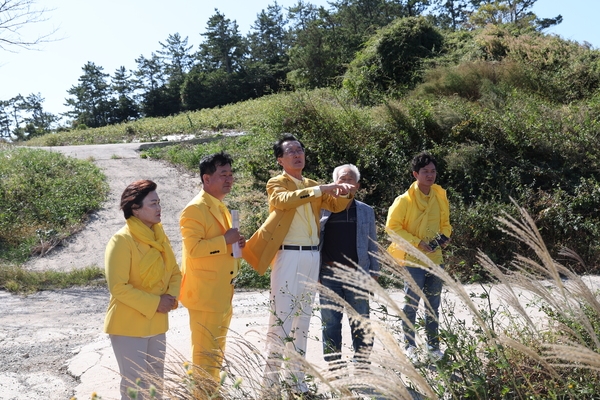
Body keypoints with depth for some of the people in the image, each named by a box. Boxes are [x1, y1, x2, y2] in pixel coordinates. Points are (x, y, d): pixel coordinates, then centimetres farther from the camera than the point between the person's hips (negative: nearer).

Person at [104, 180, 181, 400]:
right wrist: (154, 303, -20)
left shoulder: (160, 236, 6)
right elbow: (118, 287, -21)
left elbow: (174, 272, 13)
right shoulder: (122, 240, -17)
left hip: (156, 323, 7)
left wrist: (171, 296, -7)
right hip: (129, 325, -7)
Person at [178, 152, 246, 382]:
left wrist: (236, 243, 9)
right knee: (205, 354, -3)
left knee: (217, 353, 17)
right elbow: (193, 248, -24)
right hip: (205, 294, -10)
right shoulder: (195, 209, -14)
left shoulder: (221, 208, 16)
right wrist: (225, 240, -22)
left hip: (223, 294, 10)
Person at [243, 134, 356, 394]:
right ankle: (271, 379, -2)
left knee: (303, 317, 11)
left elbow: (336, 205, 11)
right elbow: (285, 200, -24)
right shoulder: (276, 184, -2)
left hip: (312, 256, 7)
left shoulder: (312, 186, 18)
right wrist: (321, 189, -31)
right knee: (281, 317, -8)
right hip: (289, 256, -6)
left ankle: (296, 377, 19)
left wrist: (344, 193, -11)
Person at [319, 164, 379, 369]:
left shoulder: (366, 211, 11)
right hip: (329, 275, 0)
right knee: (330, 325, 6)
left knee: (361, 326, 2)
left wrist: (374, 274, 5)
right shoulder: (323, 210, 7)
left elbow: (372, 245, 12)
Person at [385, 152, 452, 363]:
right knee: (411, 304, -1)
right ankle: (409, 346, 10)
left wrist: (445, 235, -3)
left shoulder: (440, 196, 6)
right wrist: (418, 243, -17)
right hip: (413, 259, -6)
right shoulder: (405, 199, -12)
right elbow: (392, 226, -13)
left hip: (435, 258, 6)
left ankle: (433, 344, 25)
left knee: (433, 304, 14)